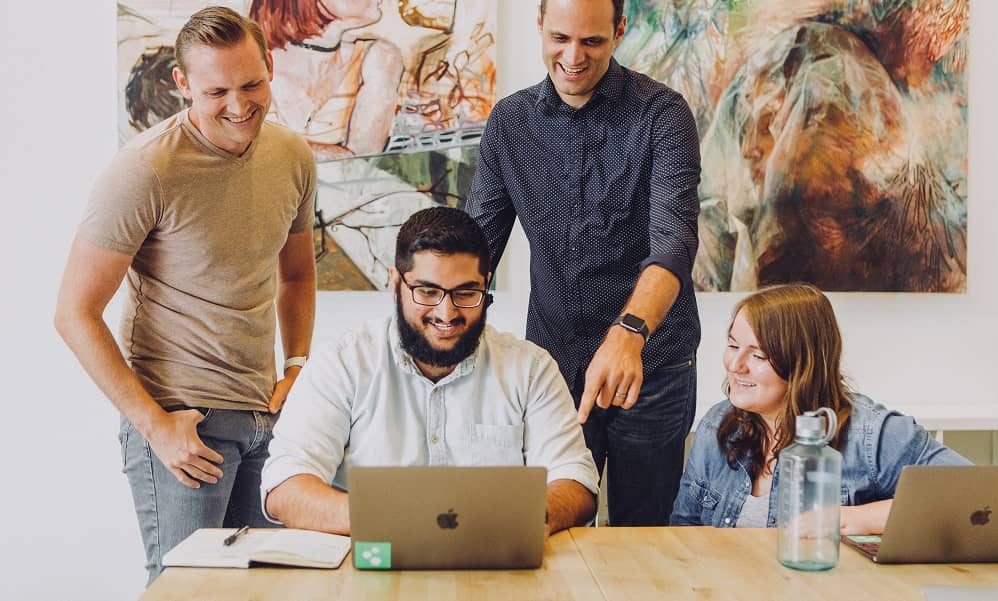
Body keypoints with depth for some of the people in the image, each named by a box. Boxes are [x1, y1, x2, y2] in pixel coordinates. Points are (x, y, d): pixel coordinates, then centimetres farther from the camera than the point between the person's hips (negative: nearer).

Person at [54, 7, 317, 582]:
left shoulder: (294, 157, 4)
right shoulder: (146, 171, -15)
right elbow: (75, 313, -12)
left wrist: (297, 370, 6)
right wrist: (155, 424, -14)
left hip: (268, 413, 6)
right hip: (179, 415, -5)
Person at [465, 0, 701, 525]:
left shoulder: (661, 115, -10)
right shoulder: (509, 121, 3)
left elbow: (674, 240, -23)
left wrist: (628, 333, -40)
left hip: (650, 363, -3)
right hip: (551, 358, 3)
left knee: (642, 532, 11)